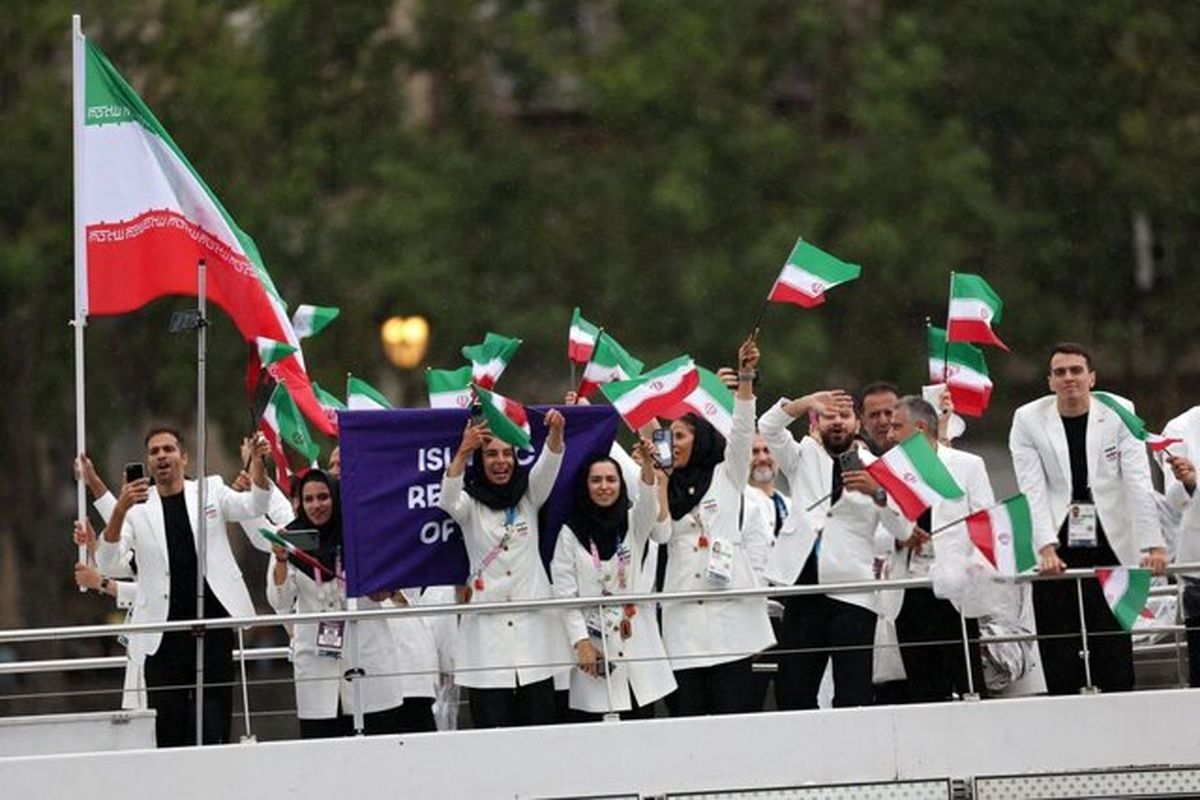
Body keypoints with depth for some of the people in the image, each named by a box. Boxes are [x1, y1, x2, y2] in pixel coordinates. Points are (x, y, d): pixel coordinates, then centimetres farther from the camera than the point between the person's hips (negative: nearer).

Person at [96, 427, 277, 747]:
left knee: (213, 727, -2)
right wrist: (120, 510, -23)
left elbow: (254, 505, -5)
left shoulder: (210, 491, 11)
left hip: (212, 622, 0)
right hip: (164, 634, 0)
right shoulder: (137, 509, 7)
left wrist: (257, 462, -25)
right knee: (169, 730, 0)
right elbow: (107, 564, -5)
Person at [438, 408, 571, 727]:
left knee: (539, 725, -1)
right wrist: (463, 452, -34)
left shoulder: (529, 496, 11)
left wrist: (556, 432, -28)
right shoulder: (470, 504, 4)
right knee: (492, 731, -6)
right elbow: (447, 500, -17)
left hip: (533, 622, 2)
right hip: (486, 627, -2)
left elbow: (549, 463, -6)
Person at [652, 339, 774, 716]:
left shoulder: (726, 475, 13)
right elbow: (659, 533, 4)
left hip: (729, 609, -3)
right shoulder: (667, 487, 19)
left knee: (733, 709, -7)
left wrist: (745, 377, -12)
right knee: (687, 712, -2)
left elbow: (742, 431, -1)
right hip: (683, 612, 3)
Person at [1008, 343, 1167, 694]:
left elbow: (1138, 482, -6)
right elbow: (1033, 490, -7)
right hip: (1056, 554, 0)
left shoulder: (1119, 414, 1)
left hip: (1110, 548, 0)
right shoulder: (1028, 421, 1)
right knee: (1059, 668, -2)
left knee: (1116, 667, -3)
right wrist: (1046, 548, -20)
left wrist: (1152, 545, -16)